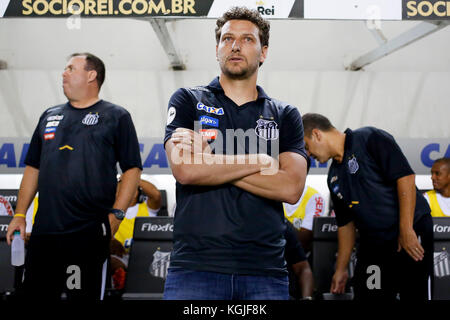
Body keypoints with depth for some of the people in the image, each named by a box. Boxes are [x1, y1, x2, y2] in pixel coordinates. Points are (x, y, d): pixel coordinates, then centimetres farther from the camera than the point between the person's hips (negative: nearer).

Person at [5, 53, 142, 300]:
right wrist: (19, 214, 12)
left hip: (89, 232, -4)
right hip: (43, 230, 5)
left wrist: (116, 214, -9)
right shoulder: (50, 116, 19)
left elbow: (132, 169, 0)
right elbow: (33, 168, 21)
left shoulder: (116, 117, 5)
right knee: (34, 293, 5)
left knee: (84, 295, -1)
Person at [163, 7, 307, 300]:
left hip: (266, 270, 2)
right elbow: (185, 169, -9)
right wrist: (262, 162, -3)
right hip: (195, 266, -1)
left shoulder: (286, 116, 13)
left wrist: (210, 161, -6)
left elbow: (291, 187, -3)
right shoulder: (188, 101, 9)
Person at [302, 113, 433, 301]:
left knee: (414, 295, -7)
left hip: (411, 232, -7)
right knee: (366, 295, 0)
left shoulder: (369, 139, -8)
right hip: (372, 241, 7)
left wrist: (406, 230, -19)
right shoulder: (334, 177, 15)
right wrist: (341, 269, 19)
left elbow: (405, 177, -16)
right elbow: (345, 223, 19)